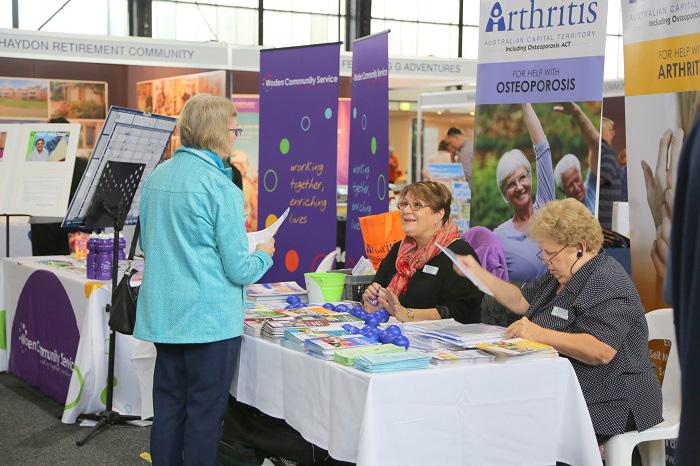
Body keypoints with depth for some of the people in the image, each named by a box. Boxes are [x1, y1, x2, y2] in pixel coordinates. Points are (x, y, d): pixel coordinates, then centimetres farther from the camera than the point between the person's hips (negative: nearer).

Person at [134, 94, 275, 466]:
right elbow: (239, 270, -14)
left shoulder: (157, 176, 6)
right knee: (205, 413, 4)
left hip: (162, 315, 7)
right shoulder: (220, 187, -16)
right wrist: (263, 254, 6)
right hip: (210, 318, -7)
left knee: (168, 407, 16)